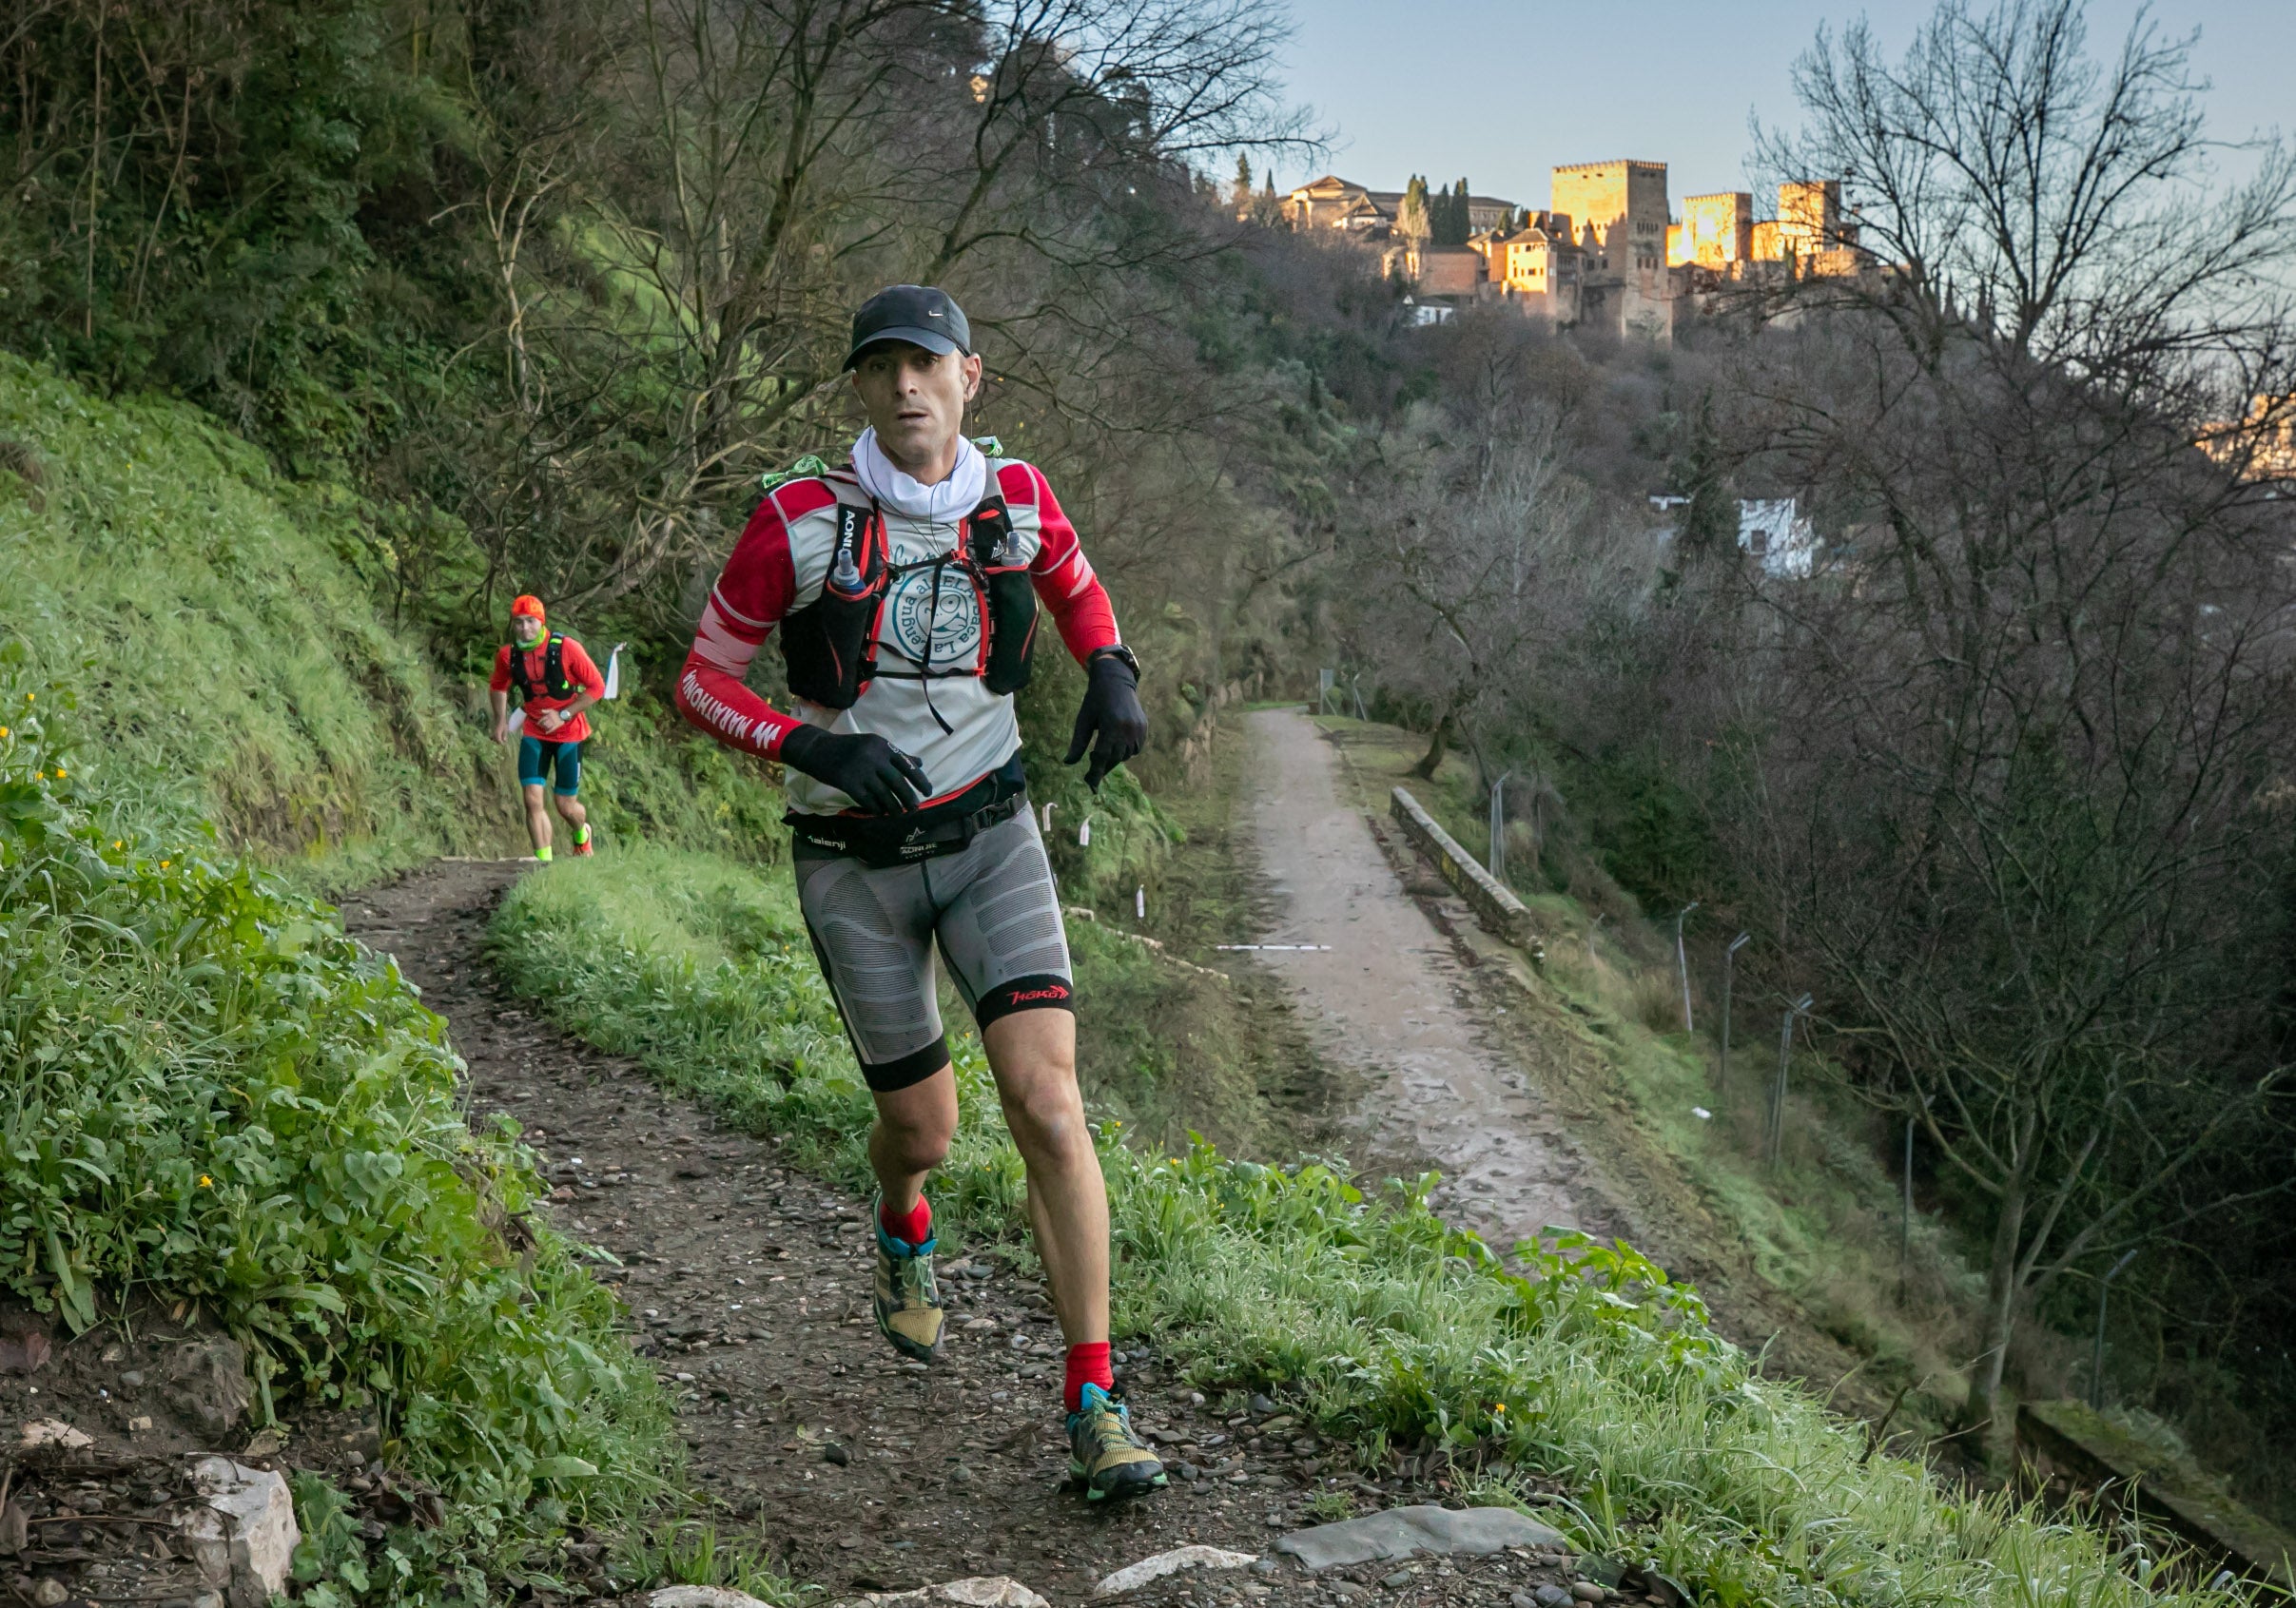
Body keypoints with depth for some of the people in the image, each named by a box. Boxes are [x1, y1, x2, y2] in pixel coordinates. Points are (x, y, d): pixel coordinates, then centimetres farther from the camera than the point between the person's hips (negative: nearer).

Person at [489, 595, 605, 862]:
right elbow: (498, 687, 15)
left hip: (569, 734, -2)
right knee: (533, 799, -13)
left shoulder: (566, 648, -17)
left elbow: (597, 687, -12)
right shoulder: (508, 655, -6)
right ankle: (544, 861, -5)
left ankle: (582, 834, 39)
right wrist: (501, 719, 1)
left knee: (565, 805, 5)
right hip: (534, 734, 2)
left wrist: (563, 715, -17)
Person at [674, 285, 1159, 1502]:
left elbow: (1075, 588, 18)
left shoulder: (1015, 499, -4)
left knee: (1046, 1098, -16)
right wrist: (815, 746, -24)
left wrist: (1114, 674, -3)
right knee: (924, 1128, 9)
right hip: (855, 859, -1)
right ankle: (902, 1232, 50)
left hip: (989, 832, 1)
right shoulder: (799, 522, -13)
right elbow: (701, 681, -7)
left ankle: (1094, 1402, -9)